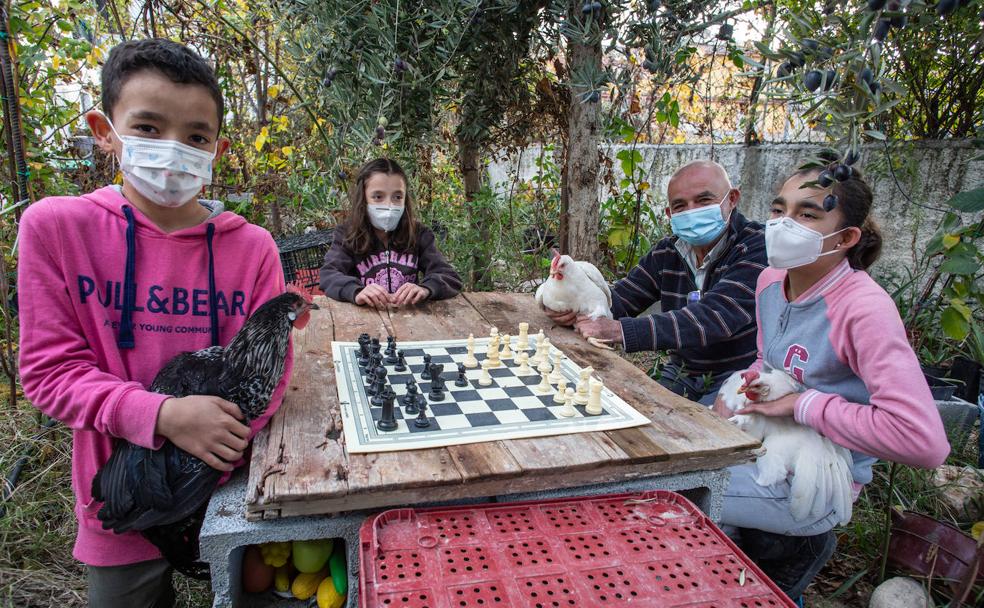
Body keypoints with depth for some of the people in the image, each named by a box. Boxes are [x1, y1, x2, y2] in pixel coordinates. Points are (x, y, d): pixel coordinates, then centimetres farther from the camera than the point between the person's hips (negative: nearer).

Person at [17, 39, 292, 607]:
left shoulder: (252, 246, -10)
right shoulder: (56, 226, -12)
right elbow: (50, 366, -12)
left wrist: (221, 436, -22)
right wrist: (161, 416, -27)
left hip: (231, 484, 1)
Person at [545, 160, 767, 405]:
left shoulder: (757, 248, -16)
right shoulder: (667, 253, 4)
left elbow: (714, 318, -29)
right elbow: (619, 299, 2)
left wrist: (619, 330, -35)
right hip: (682, 372, 5)